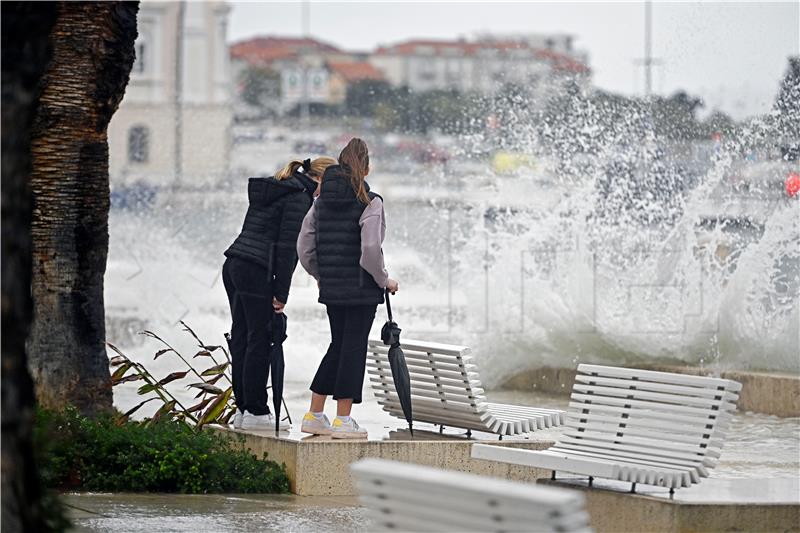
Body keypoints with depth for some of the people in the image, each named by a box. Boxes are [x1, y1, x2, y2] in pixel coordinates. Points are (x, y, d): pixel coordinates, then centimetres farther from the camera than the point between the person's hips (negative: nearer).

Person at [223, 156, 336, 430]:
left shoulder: (269, 189, 21)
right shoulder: (299, 198, -7)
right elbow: (288, 246, -13)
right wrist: (281, 294, -10)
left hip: (233, 265, 9)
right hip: (256, 271, -9)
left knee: (241, 337, 10)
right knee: (260, 339, -5)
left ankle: (242, 409, 12)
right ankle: (255, 413, -4)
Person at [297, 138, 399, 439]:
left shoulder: (322, 202, 7)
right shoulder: (369, 203, -12)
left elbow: (304, 247, 7)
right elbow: (370, 249, -20)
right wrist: (384, 280, -7)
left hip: (331, 288, 6)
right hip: (362, 289, -6)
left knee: (338, 345, 17)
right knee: (354, 347, 1)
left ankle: (314, 415, 16)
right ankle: (343, 421, 2)